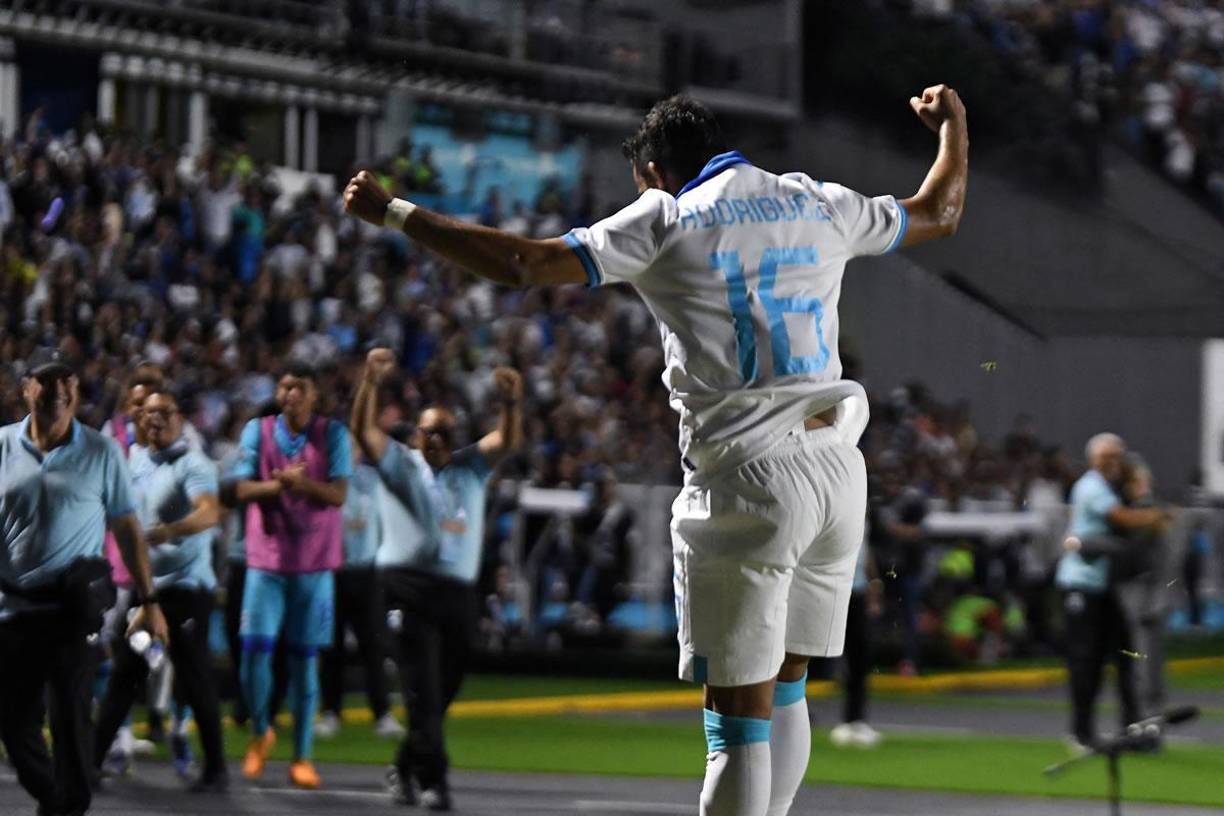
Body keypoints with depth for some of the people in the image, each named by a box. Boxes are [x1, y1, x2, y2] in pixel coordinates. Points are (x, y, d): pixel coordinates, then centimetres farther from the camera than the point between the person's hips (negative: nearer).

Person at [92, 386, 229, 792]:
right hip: (143, 584, 7)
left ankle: (215, 768, 5)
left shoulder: (193, 464, -10)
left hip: (185, 586, -7)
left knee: (195, 679, -4)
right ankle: (93, 759, 10)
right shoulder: (137, 466, 14)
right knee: (124, 674, 8)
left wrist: (168, 531, -43)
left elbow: (210, 513, -27)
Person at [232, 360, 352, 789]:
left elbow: (338, 494, -10)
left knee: (305, 658, 2)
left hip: (314, 563, 0)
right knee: (255, 649, -8)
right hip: (266, 559, 0)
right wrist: (280, 484, -23)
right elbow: (242, 488, -6)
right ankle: (260, 731, 17)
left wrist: (301, 482, -28)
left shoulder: (333, 434, 0)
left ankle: (302, 756, 7)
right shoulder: (258, 430, 3)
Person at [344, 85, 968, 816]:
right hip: (840, 467, 5)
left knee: (740, 718, -3)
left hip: (748, 478, -5)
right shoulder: (820, 206, 13)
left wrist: (397, 213, 0)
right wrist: (953, 123, 47)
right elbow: (940, 213, 29)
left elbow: (522, 265, -9)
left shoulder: (666, 220, -1)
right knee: (784, 693, 16)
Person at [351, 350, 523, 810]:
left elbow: (508, 440, 5)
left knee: (443, 691, 9)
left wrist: (511, 403, -15)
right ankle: (432, 778, -13)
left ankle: (406, 768, 25)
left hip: (458, 591, 4)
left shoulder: (470, 469, 18)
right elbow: (364, 430, -3)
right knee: (423, 689, -11)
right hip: (409, 584, -4)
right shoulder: (401, 464, 10)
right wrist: (371, 383, -18)